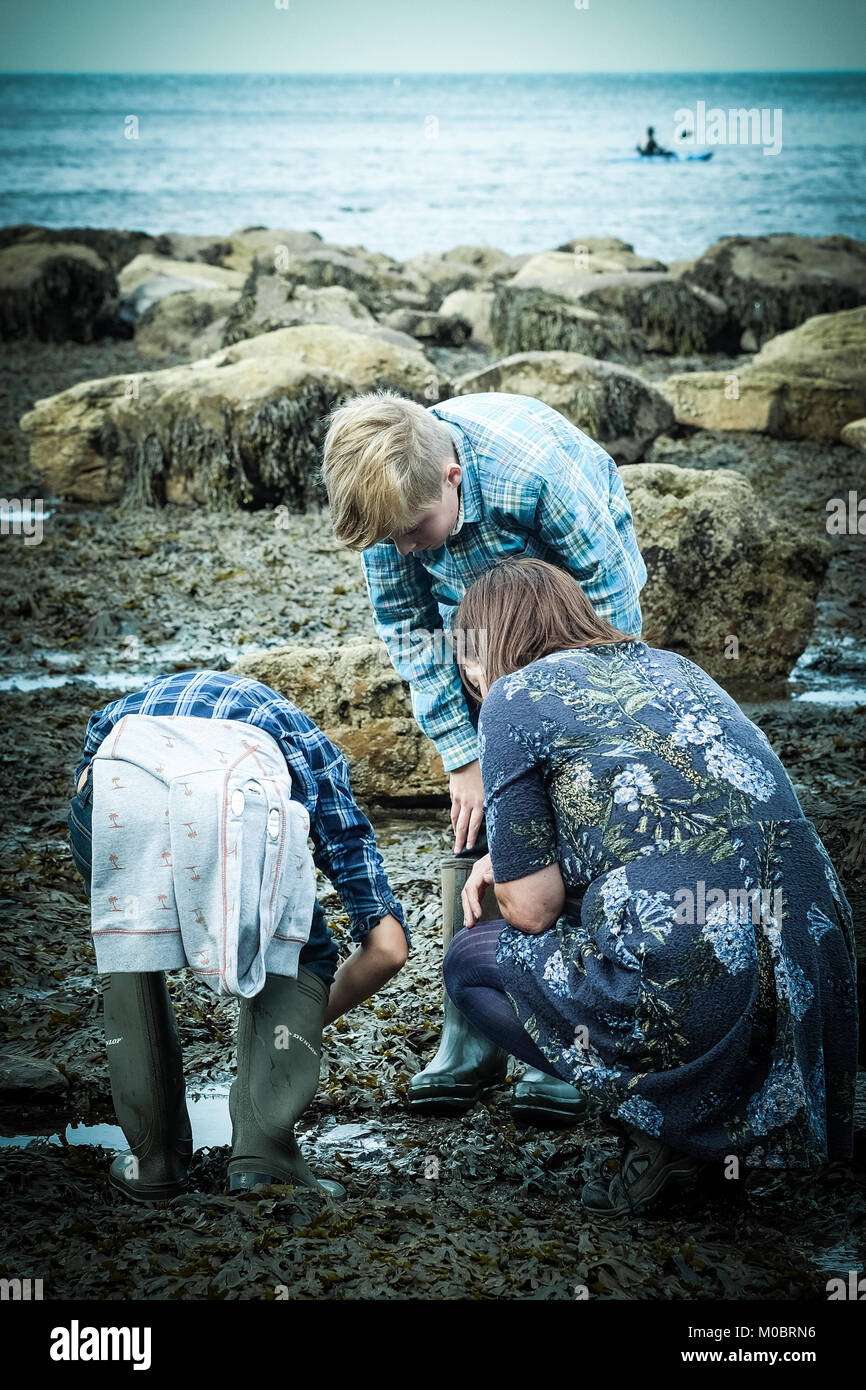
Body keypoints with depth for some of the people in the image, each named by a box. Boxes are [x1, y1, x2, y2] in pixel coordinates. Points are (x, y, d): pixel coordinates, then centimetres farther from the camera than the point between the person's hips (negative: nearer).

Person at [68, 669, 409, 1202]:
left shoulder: (119, 712, 48)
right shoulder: (310, 752, 40)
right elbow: (388, 946, 34)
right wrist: (303, 1024, 50)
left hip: (119, 774, 2)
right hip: (244, 780, -2)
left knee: (128, 940, 28)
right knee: (296, 954, 24)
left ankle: (154, 1159, 27)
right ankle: (263, 1153, 12)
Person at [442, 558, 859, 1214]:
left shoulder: (515, 697, 2)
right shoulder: (670, 664, 23)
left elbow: (533, 910, 0)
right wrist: (517, 857, 33)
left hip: (696, 982, -7)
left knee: (472, 961, 19)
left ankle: (661, 1125, 2)